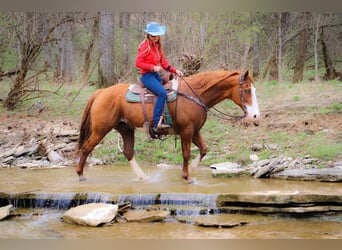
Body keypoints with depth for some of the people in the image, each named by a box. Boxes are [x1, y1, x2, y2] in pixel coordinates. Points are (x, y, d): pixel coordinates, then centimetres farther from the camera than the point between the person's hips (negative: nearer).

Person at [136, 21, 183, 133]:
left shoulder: (158, 46, 15)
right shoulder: (145, 46, -8)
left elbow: (164, 63, 15)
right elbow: (138, 63, -13)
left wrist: (175, 70, 0)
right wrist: (153, 67, -20)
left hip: (156, 75, 9)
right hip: (147, 75, -9)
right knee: (162, 93, -28)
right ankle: (157, 123, -32)